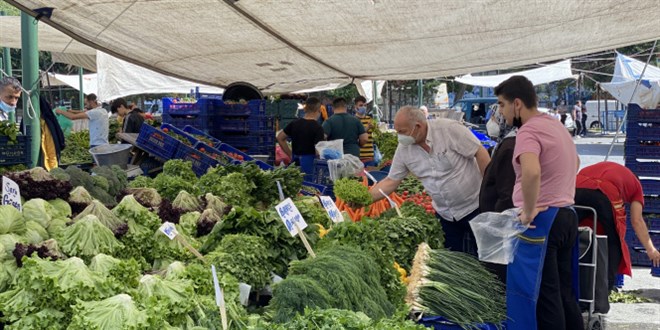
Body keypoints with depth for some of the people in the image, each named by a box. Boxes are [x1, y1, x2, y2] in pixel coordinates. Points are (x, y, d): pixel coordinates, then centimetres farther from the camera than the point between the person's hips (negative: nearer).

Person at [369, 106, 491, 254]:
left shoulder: (449, 128, -20)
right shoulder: (403, 148, -5)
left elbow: (481, 153, -17)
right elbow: (391, 181, 2)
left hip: (476, 207, -5)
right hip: (444, 214, 5)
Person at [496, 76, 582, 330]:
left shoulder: (529, 131, -16)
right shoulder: (557, 126, 15)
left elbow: (531, 172, -36)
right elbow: (574, 163, 34)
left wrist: (529, 211, -24)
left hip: (541, 220, -9)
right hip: (566, 215, 9)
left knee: (545, 295, -3)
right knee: (564, 293, 14)